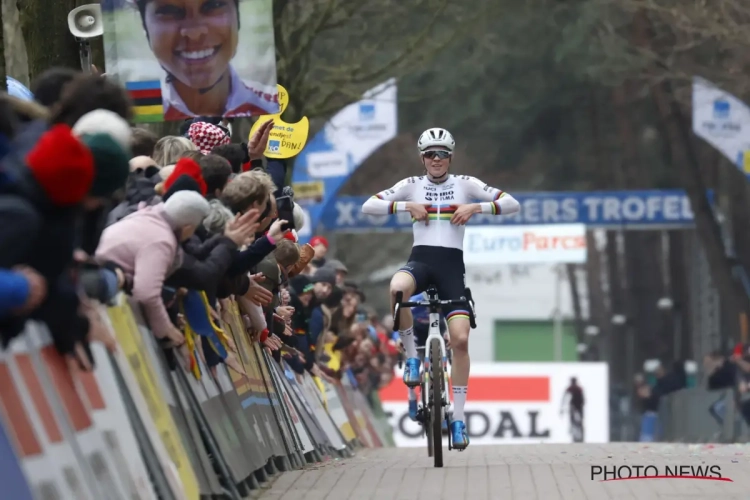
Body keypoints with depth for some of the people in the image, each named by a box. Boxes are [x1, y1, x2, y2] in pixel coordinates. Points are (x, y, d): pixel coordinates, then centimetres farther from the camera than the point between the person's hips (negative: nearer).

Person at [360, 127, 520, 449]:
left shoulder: (465, 184, 7)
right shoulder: (412, 185, 8)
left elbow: (512, 204, 0)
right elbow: (368, 206, 0)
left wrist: (475, 207, -13)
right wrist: (406, 206, -12)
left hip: (451, 265, 0)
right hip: (420, 260, 0)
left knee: (460, 339, -13)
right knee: (397, 289, -38)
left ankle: (458, 419, -3)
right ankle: (412, 356, -16)